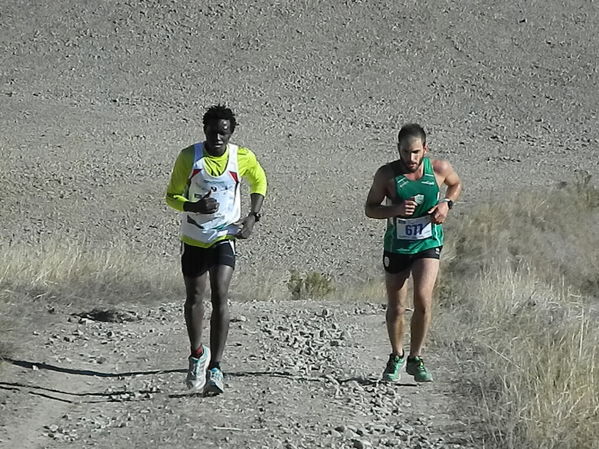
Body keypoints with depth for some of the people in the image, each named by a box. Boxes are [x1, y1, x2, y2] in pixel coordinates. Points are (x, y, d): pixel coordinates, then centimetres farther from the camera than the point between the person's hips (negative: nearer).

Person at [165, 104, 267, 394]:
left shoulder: (242, 158, -7)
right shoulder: (189, 157, -10)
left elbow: (259, 181, 14)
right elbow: (172, 196, -3)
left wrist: (253, 216, 1)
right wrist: (194, 206, -24)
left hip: (224, 237, -1)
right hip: (193, 238, 1)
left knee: (219, 296, -15)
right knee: (194, 298, 8)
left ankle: (215, 368, -15)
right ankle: (197, 354, 32)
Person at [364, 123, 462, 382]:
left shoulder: (439, 169, -7)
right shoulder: (387, 174, -11)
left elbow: (456, 184, 15)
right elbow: (370, 209, -3)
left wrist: (447, 203, -5)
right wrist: (395, 210, -22)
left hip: (428, 244, 0)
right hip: (396, 246, 0)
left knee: (423, 300, -17)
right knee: (396, 308, 8)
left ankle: (415, 359, -1)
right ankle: (396, 357, 32)